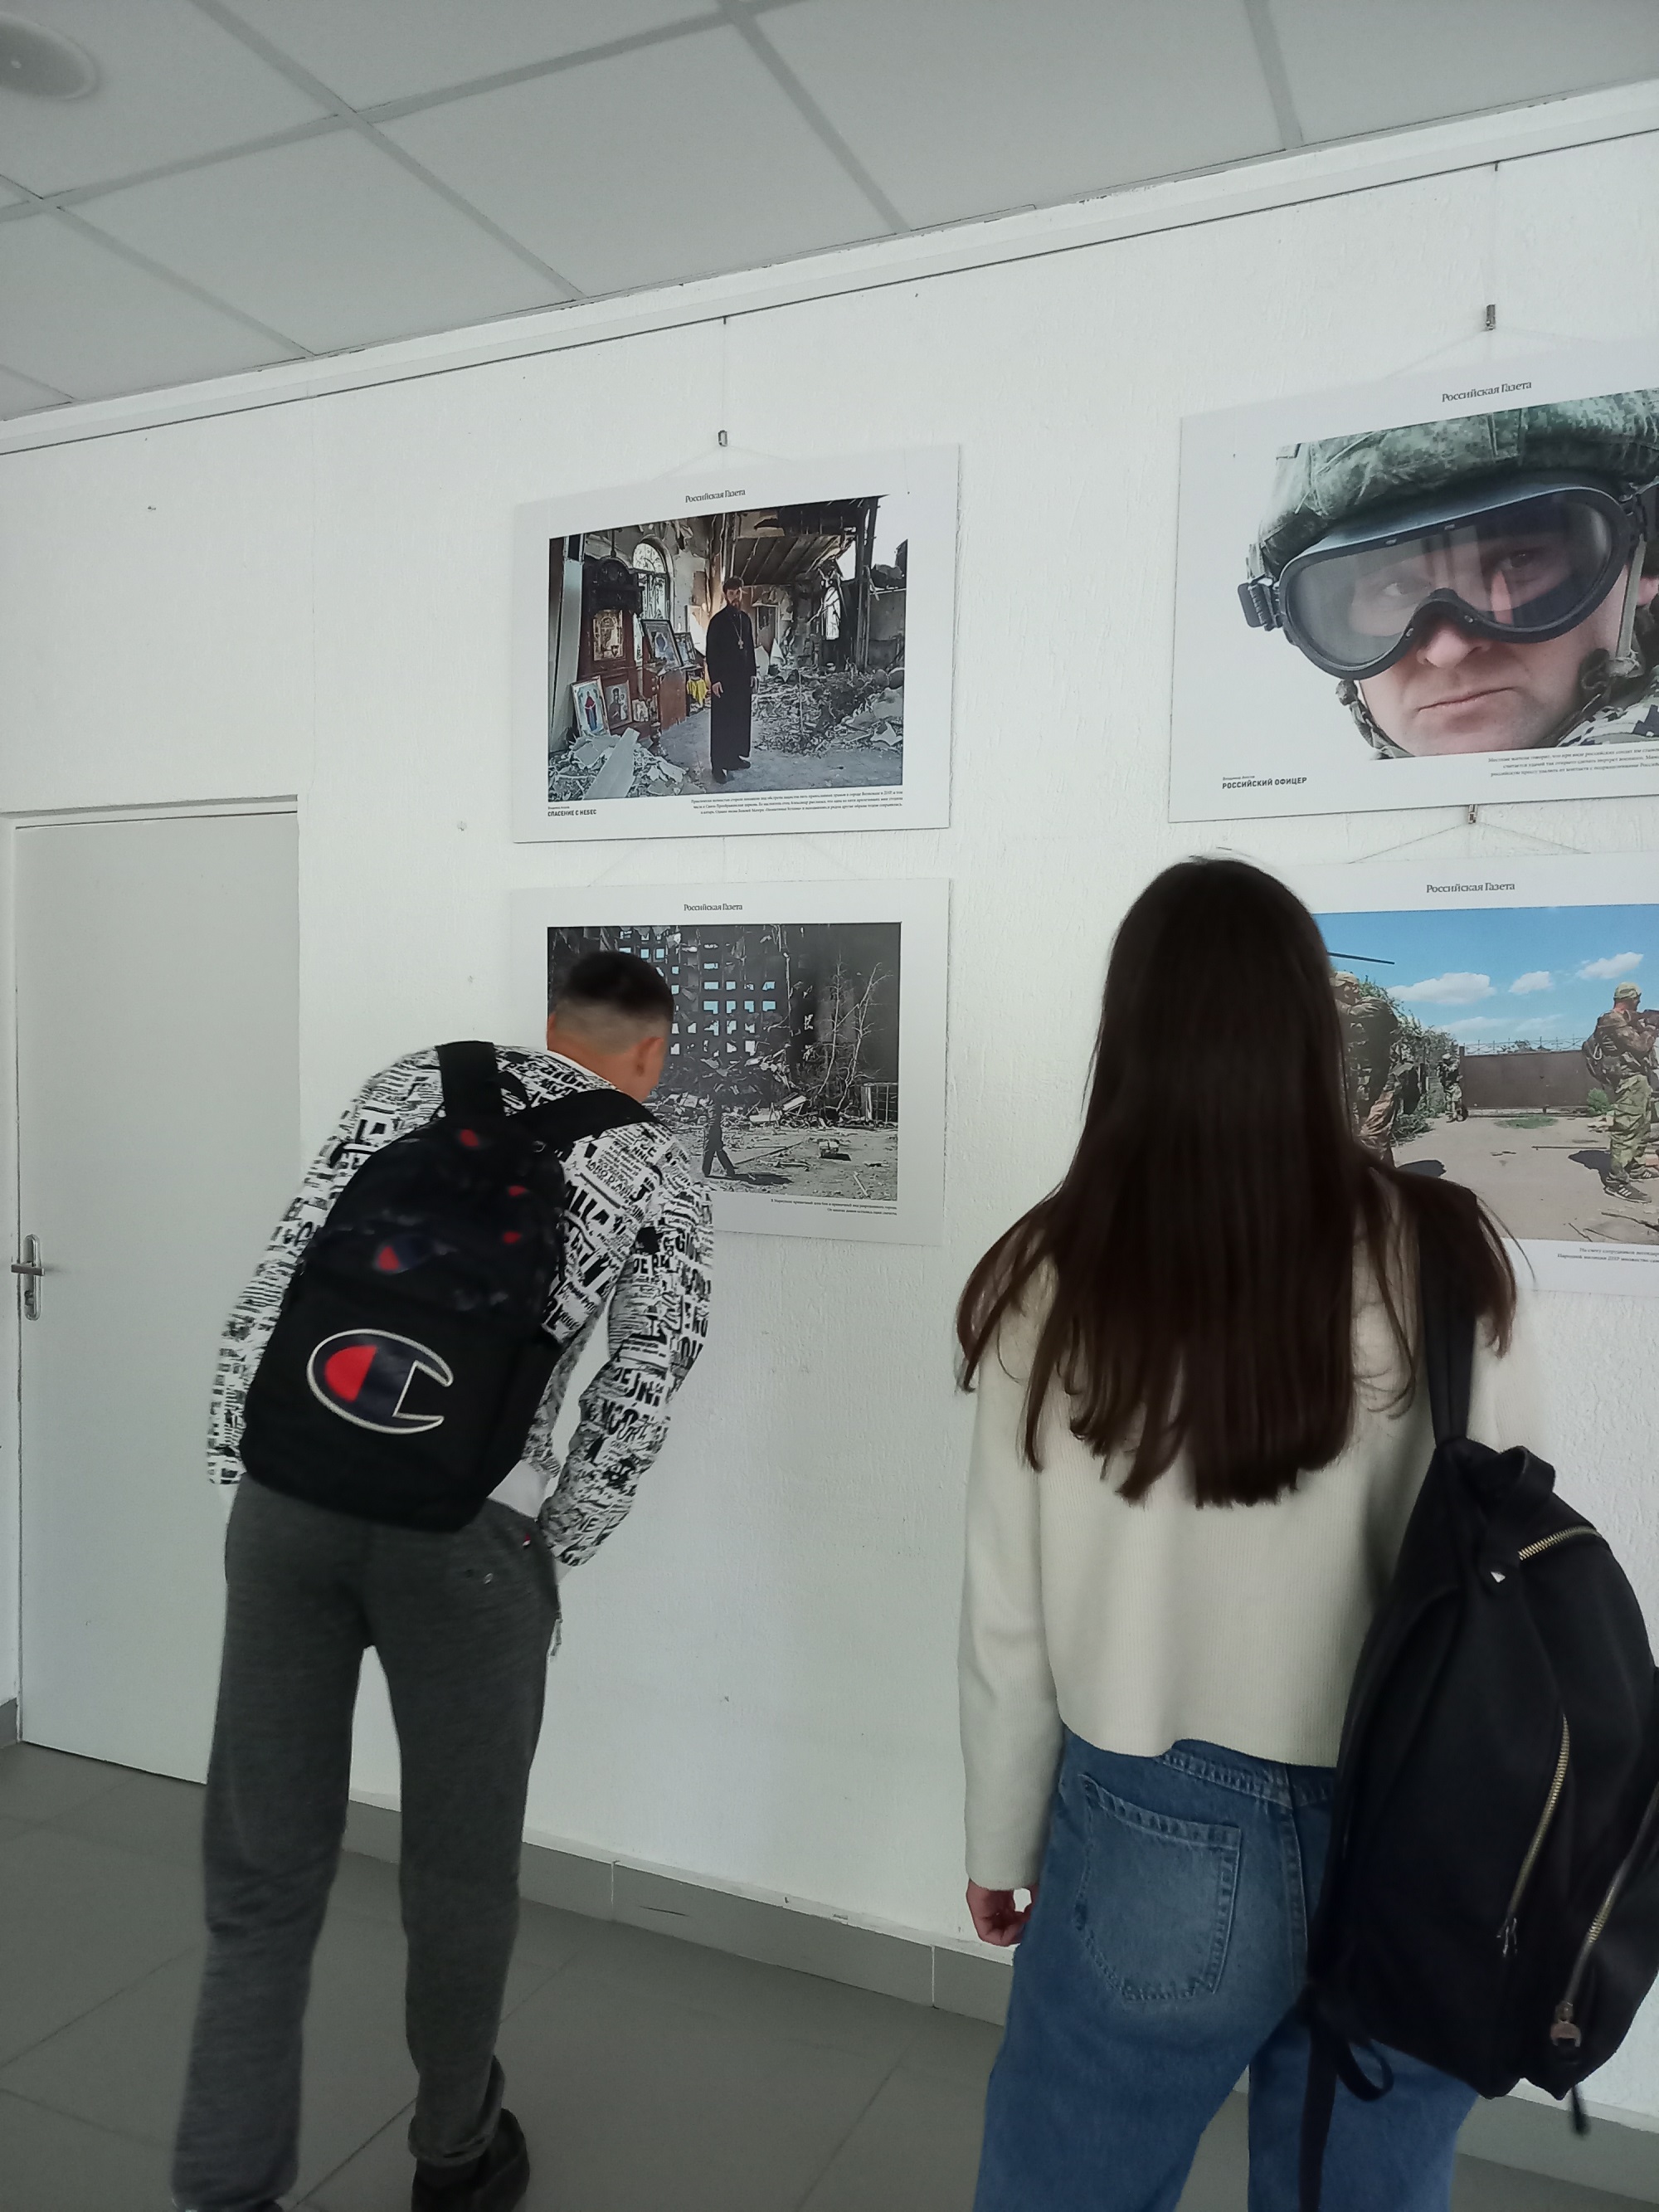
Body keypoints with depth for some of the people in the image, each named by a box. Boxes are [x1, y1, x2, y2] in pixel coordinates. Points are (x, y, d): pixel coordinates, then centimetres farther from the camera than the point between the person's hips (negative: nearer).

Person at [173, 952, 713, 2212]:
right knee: (459, 1874, 19)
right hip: (466, 1520, -2)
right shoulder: (661, 1175, 11)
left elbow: (289, 1265, 9)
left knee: (261, 1873, 15)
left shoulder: (417, 1080, 17)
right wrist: (553, 1552, 12)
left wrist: (247, 1468, 12)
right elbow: (641, 1390, 4)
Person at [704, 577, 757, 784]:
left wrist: (752, 673, 13)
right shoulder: (717, 620, -7)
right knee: (721, 721, -5)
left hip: (743, 677, 6)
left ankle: (735, 756, 20)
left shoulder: (745, 619, 11)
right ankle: (719, 764, -4)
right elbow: (711, 652, -10)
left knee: (741, 718, 9)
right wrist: (714, 679, -15)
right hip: (724, 679, -6)